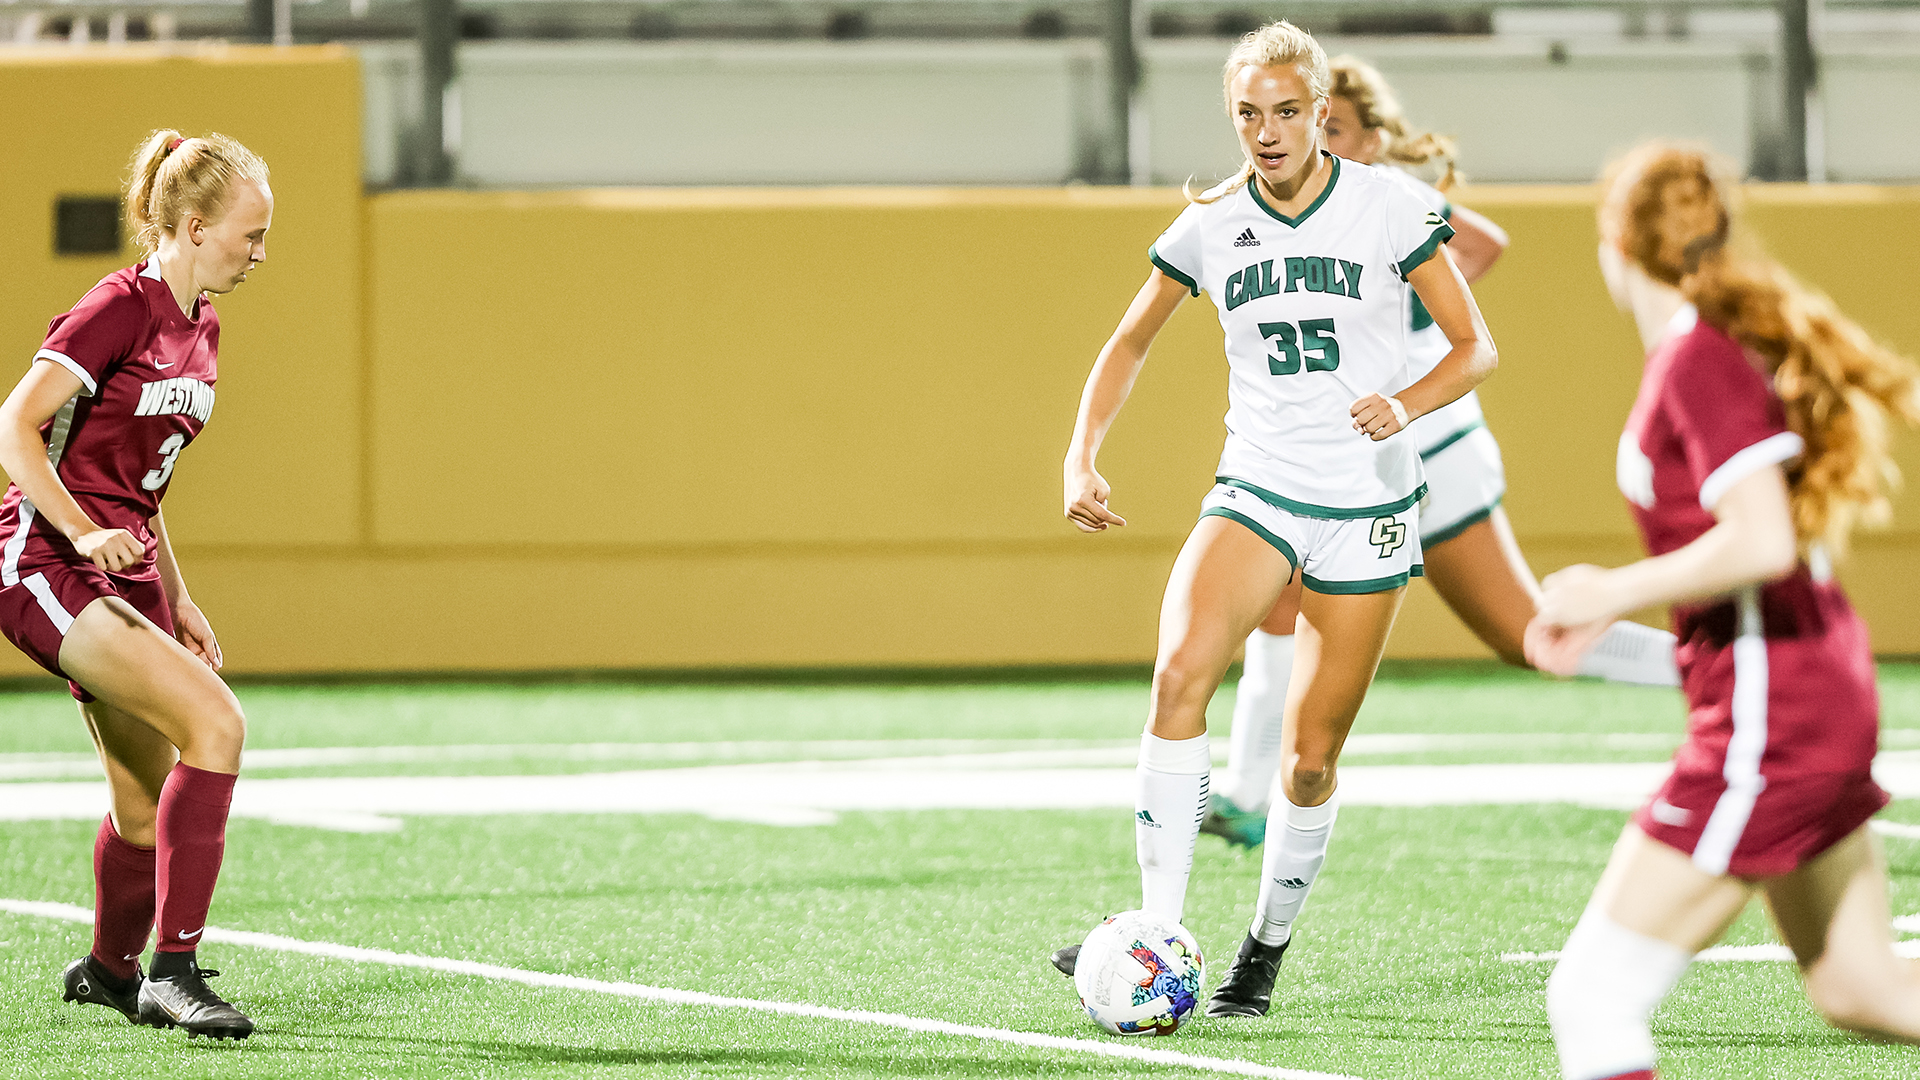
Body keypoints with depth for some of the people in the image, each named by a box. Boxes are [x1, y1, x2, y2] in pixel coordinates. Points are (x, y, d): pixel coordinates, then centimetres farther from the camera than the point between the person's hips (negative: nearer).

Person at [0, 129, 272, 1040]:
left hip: (126, 571, 9)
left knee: (151, 810, 9)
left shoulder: (200, 330, 13)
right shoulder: (119, 308, -14)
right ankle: (175, 970, -20)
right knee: (215, 723, -24)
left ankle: (110, 970, 35)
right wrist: (82, 531, -29)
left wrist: (175, 598, 19)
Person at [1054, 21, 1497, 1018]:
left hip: (1371, 505, -1)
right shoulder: (1210, 224, 2)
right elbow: (1129, 345, 16)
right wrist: (1082, 457, 2)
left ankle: (1268, 947, 22)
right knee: (1181, 671, -26)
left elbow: (1474, 346, 0)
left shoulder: (1384, 206, -5)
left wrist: (1407, 402, -20)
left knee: (1311, 760, -2)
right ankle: (1160, 934, -27)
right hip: (1258, 491, 1)